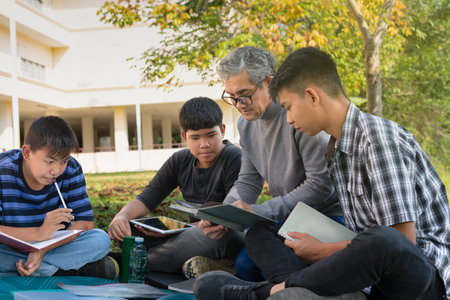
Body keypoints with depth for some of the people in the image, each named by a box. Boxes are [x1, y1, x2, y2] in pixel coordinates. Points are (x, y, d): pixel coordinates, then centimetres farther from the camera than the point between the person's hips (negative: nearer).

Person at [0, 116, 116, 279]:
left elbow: (85, 223, -11)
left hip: (54, 247, 1)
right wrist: (40, 233, -38)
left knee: (101, 240, -22)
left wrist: (43, 250, -26)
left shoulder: (71, 170, -9)